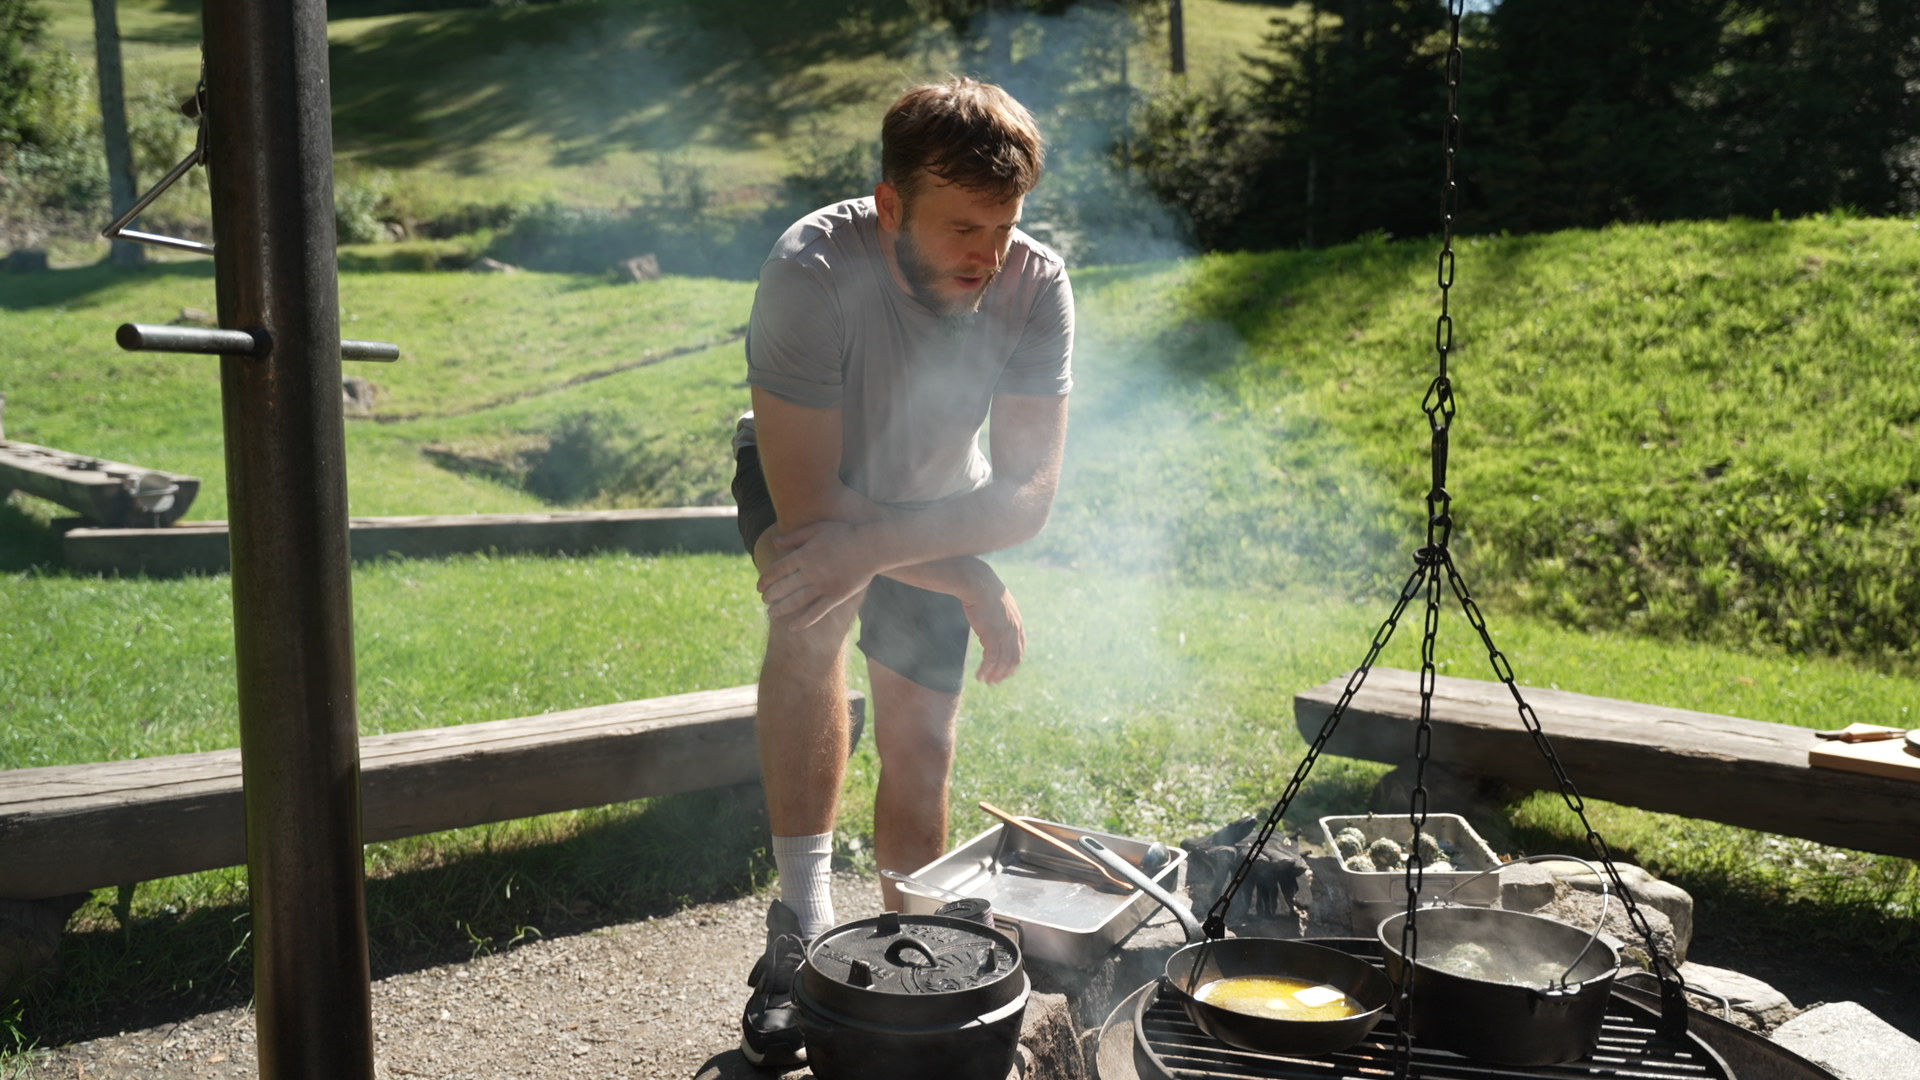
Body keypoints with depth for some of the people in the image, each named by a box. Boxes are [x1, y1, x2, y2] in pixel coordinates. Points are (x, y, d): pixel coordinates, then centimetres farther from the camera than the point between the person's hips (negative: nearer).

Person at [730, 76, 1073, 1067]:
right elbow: (808, 507, -36)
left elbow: (1026, 496, -31)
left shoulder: (1035, 286, -29)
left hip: (935, 502, 3)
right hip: (803, 476, -2)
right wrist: (974, 586, -31)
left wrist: (872, 544, -45)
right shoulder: (813, 272, -38)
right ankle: (804, 921, -26)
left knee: (920, 756, -2)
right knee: (811, 610, -36)